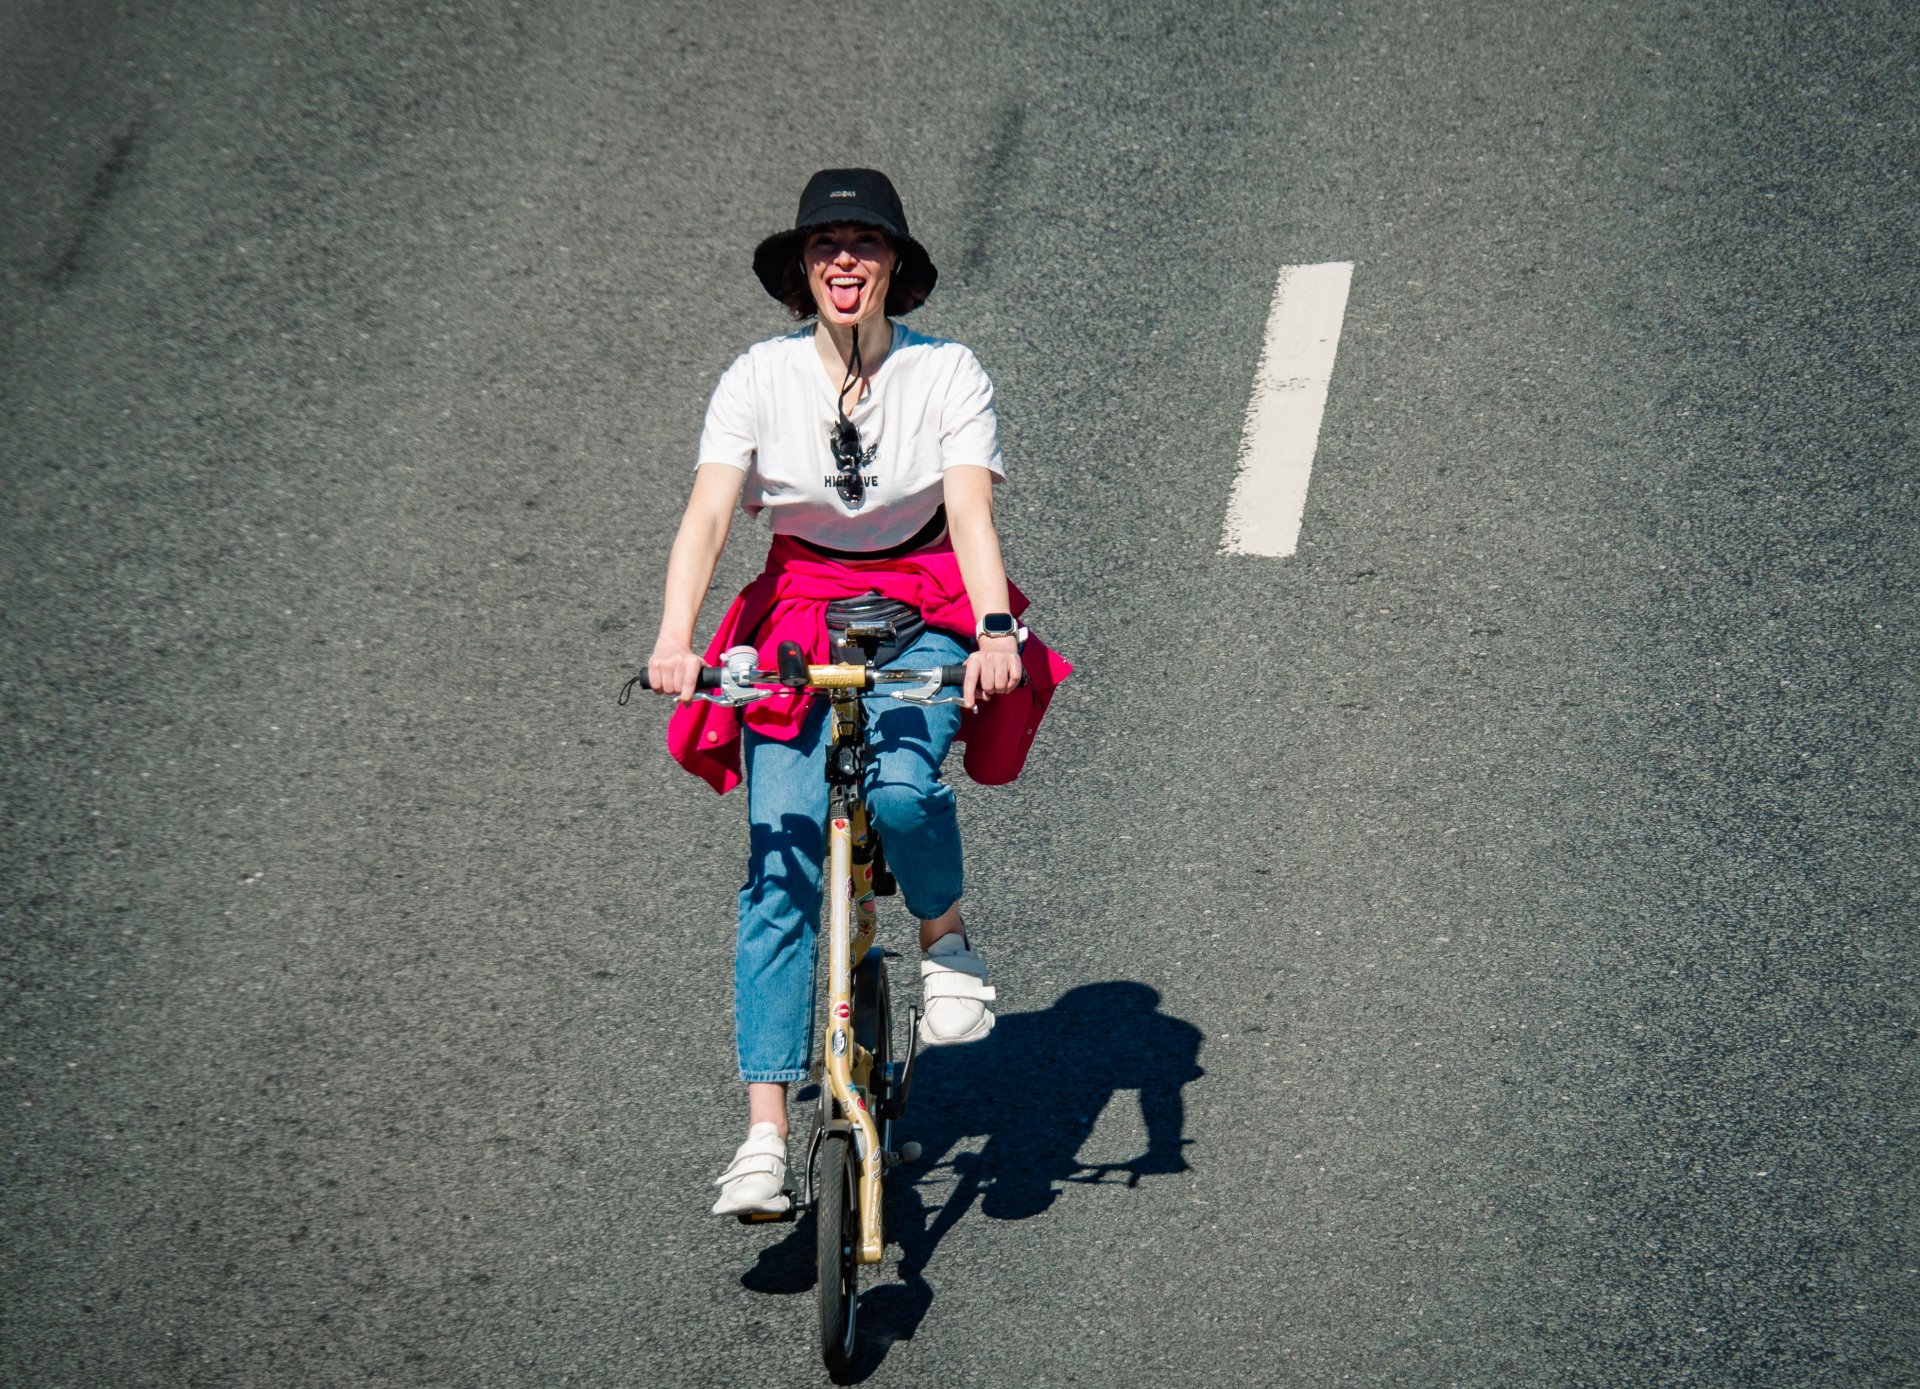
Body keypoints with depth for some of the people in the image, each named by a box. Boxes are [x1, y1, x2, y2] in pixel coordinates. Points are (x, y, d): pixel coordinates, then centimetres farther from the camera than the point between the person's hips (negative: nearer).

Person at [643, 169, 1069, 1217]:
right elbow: (708, 512, -16)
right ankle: (765, 1136, -9)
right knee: (781, 872, -11)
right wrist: (674, 636, -32)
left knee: (899, 786, -32)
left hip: (925, 617, -1)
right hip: (799, 617, 1)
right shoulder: (757, 379, -6)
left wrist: (993, 631, -35)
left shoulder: (948, 374, -7)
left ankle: (946, 941, 3)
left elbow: (972, 514, -17)